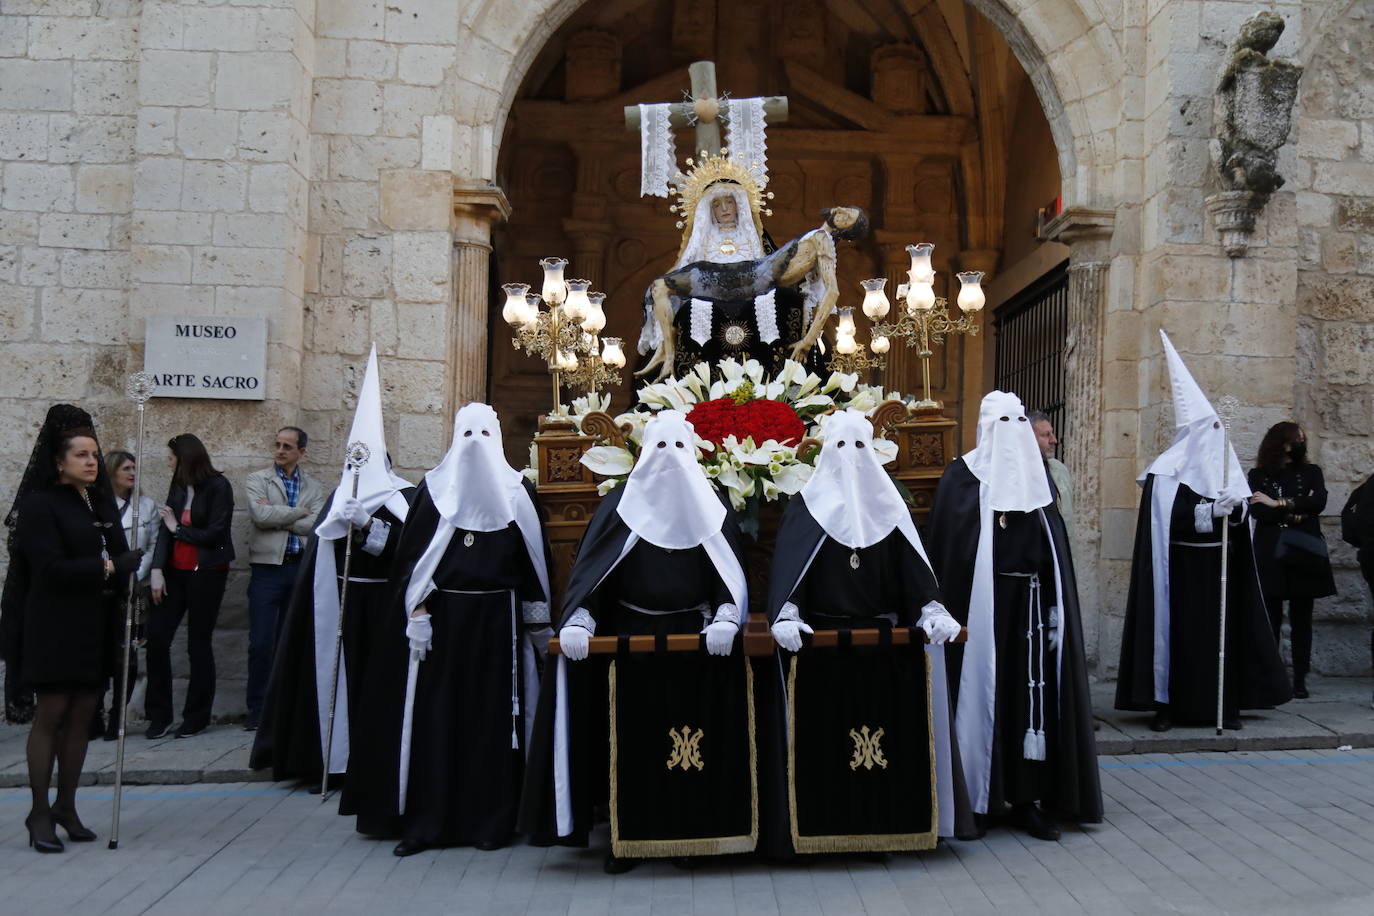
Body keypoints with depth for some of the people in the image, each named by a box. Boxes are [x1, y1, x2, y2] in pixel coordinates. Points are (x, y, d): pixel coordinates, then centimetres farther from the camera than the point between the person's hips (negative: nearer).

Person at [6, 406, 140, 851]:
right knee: (50, 714, -1)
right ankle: (39, 812, 9)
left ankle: (66, 806, 19)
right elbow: (50, 567, -17)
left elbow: (119, 554, 13)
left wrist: (127, 612, 5)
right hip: (54, 626, -6)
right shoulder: (40, 504, -8)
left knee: (83, 714, 8)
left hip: (96, 626, 6)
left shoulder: (101, 501, 12)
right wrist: (109, 567, -18)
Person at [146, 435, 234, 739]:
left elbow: (215, 534, -13)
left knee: (199, 643, 2)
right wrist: (157, 569, -9)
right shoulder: (177, 487, 9)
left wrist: (178, 529, -3)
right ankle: (159, 715, 8)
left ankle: (197, 717, 16)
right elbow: (164, 530, 2)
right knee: (156, 636, -4)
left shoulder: (218, 487, -8)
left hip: (207, 572, -5)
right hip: (175, 571, 5)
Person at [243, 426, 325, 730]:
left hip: (301, 568, 2)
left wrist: (276, 517, -11)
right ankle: (257, 708, 6)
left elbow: (318, 525, -7)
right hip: (268, 568, -2)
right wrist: (299, 512, -6)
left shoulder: (314, 487, 10)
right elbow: (261, 515, -14)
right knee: (261, 643, -4)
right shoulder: (257, 480, 4)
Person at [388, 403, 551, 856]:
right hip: (443, 614, 0)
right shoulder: (434, 488, 5)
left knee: (494, 713, 2)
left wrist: (538, 621, 3)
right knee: (437, 714, 0)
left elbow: (532, 558, 7)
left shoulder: (518, 490, 6)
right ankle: (425, 821, 7)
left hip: (498, 616, 0)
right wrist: (417, 612, -7)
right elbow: (412, 553, 2)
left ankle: (491, 819, 11)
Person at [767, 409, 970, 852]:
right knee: (825, 722, -6)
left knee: (886, 719, -4)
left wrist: (932, 609, -14)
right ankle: (824, 813, 2)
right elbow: (787, 563, -7)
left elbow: (911, 562, 3)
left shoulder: (887, 504, 11)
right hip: (822, 635, -2)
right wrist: (786, 615, -24)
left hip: (881, 634, 2)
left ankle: (886, 813, 4)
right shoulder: (806, 505, 4)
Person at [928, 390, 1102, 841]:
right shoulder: (961, 475, 0)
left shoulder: (1037, 473, 13)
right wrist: (944, 612, -11)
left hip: (1030, 603, 4)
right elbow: (944, 548, -4)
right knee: (983, 691, 0)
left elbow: (1054, 546, 13)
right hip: (980, 605, -4)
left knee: (1033, 693, 0)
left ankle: (1028, 798, 5)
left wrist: (1056, 607, 6)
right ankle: (972, 797, 12)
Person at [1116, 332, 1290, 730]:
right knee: (1179, 633, -3)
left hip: (1220, 569, 5)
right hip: (1182, 571, -4)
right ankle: (1168, 704, 5)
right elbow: (1169, 519, -14)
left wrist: (1235, 509, -13)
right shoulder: (1168, 472, -7)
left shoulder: (1225, 464, 9)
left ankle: (1224, 704, 13)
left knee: (1222, 632, 4)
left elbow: (1239, 512, 10)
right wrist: (1211, 511, -23)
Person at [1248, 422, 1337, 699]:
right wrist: (1296, 511, -10)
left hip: (1303, 556, 2)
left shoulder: (1311, 472, 11)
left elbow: (1319, 502, -8)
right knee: (1270, 619, -3)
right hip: (1270, 556, -1)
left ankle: (1300, 680, 6)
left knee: (1301, 619, 3)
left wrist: (1279, 504, -10)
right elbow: (1258, 511, -7)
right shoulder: (1258, 475, 7)